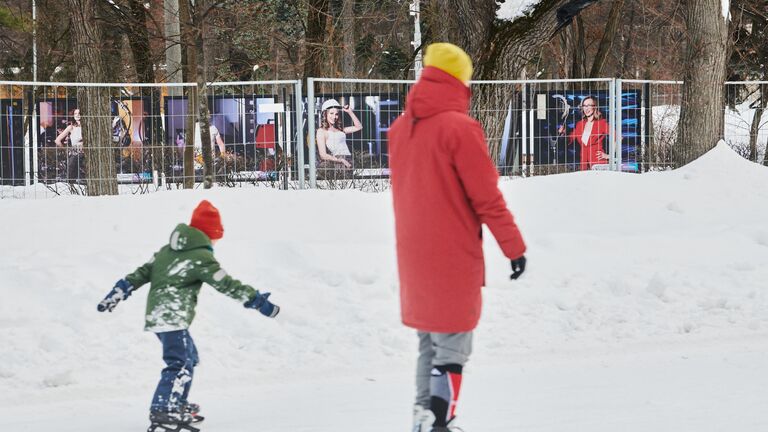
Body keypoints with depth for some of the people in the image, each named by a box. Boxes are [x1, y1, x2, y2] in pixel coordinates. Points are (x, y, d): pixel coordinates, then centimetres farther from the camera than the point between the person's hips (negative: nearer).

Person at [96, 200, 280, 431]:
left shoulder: (167, 250, 15)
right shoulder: (201, 257, -9)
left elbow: (142, 273, 15)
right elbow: (227, 284, -11)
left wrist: (117, 293, 19)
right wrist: (259, 301, -7)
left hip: (156, 315, 9)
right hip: (173, 317, -9)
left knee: (189, 358, 22)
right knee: (180, 364, -16)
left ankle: (178, 404, 27)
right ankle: (162, 410, -28)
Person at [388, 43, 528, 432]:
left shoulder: (400, 128, 6)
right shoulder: (460, 127, -16)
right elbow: (487, 197, -14)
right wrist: (514, 247, -6)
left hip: (413, 254, 7)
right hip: (453, 255, -7)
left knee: (429, 341, 18)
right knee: (452, 349, -1)